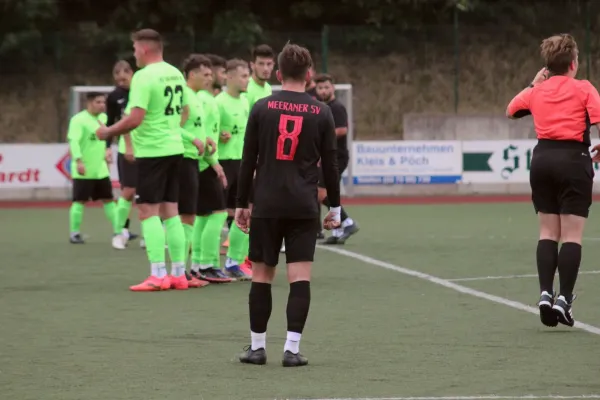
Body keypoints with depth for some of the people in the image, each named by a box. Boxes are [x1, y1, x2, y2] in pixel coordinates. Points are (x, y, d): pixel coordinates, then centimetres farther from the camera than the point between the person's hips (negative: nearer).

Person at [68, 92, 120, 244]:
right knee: (80, 201, -2)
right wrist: (79, 161, -33)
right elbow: (73, 141, -24)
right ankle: (74, 233, 6)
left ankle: (118, 231, 10)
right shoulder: (78, 120, -14)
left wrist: (106, 153, 21)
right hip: (83, 171, -7)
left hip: (101, 169, 7)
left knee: (108, 199, 7)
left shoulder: (103, 118, 9)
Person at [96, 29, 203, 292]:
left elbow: (135, 119, -21)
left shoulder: (144, 76, -15)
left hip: (151, 151, -8)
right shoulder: (175, 74, 10)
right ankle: (178, 274, 12)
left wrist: (108, 132, -8)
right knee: (170, 211, 12)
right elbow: (184, 112, 18)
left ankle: (158, 275, -10)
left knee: (148, 211, -5)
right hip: (174, 149, 8)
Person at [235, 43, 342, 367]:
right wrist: (334, 207, 13)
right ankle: (292, 348, -7)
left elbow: (248, 160, 3)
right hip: (304, 207, 0)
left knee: (262, 274, 7)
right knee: (300, 276, -1)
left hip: (266, 205, 0)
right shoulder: (321, 113, 2)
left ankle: (257, 347, 11)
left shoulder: (262, 108, 1)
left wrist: (241, 203, 10)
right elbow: (330, 164, 5)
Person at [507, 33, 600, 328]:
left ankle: (545, 293, 0)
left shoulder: (536, 92, 10)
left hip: (543, 157, 4)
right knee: (572, 235, -2)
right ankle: (564, 298, -8)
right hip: (573, 160, -4)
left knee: (548, 232, 11)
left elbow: (510, 111, 28)